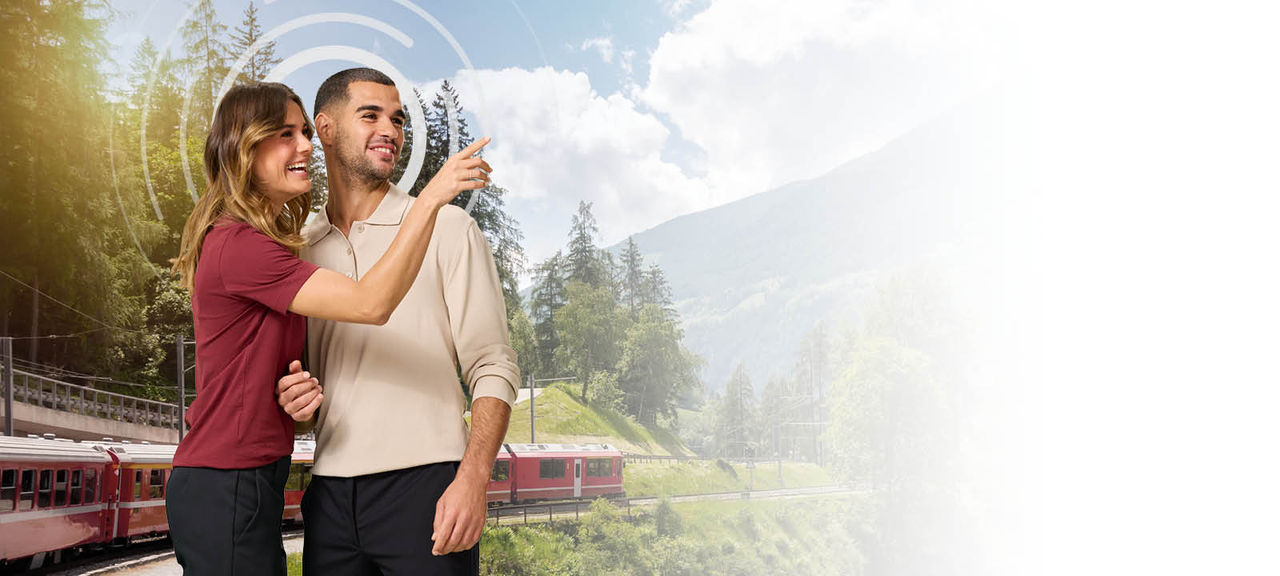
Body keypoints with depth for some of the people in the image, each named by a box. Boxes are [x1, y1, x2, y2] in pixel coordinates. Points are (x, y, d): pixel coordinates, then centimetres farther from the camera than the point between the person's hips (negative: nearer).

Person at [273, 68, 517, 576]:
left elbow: (493, 368, -5)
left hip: (425, 485, -4)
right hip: (330, 495, 4)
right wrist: (293, 397, -1)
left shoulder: (446, 229, 0)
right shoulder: (298, 248, 12)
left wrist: (473, 479, -18)